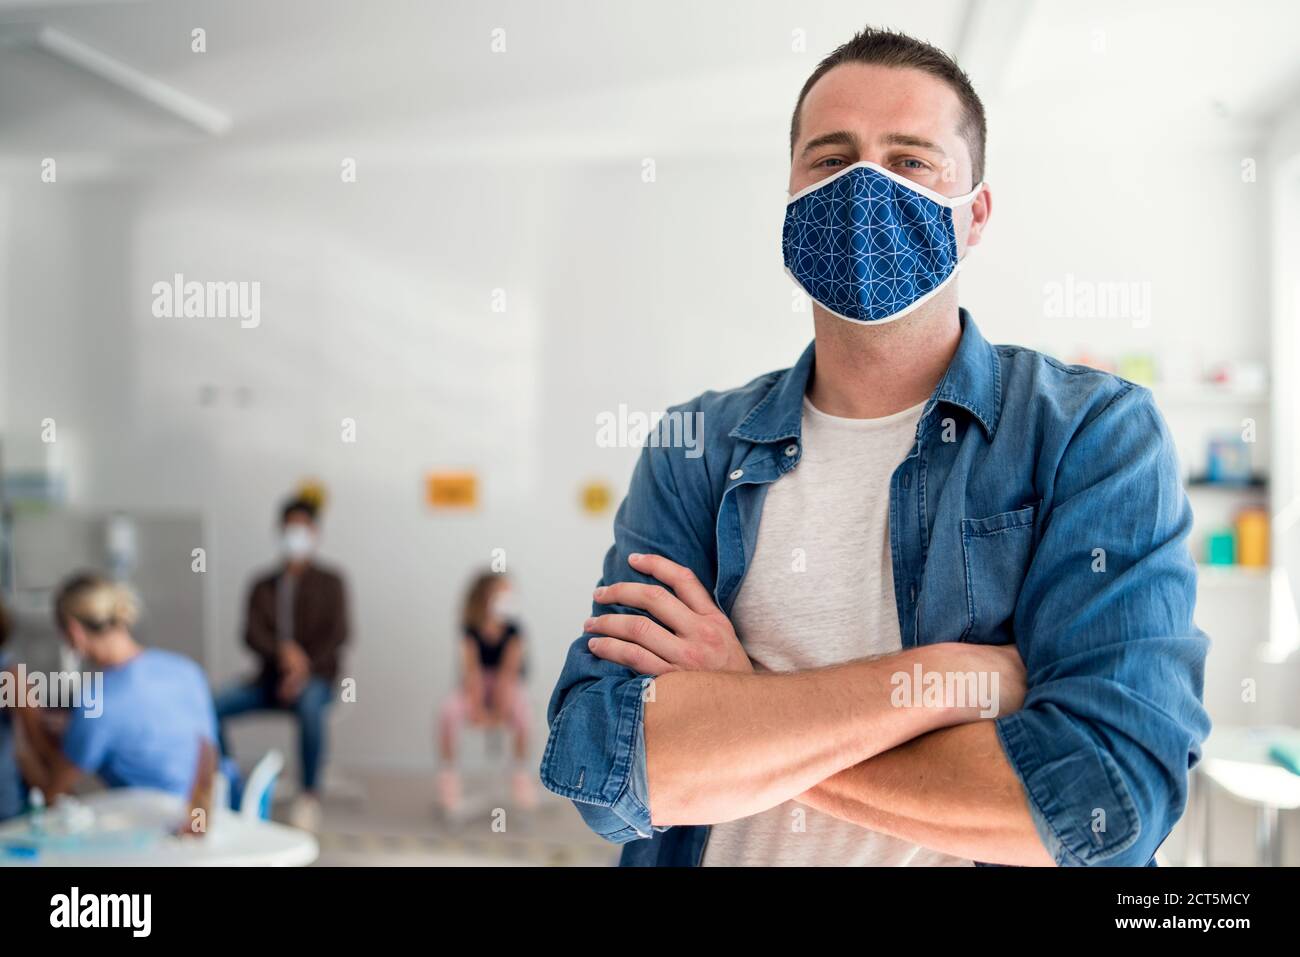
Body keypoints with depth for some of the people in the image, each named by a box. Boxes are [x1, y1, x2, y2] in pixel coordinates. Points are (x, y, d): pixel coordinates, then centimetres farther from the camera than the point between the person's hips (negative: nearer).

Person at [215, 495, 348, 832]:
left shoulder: (330, 583, 7)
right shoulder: (263, 586, 13)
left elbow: (337, 634, -4)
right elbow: (252, 633, 0)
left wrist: (304, 670, -19)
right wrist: (283, 651, -22)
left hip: (315, 679, -3)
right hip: (271, 678, 3)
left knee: (309, 705, -39)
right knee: (214, 705, -22)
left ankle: (310, 795, -27)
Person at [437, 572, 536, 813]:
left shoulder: (513, 629, -14)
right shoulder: (470, 630, -13)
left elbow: (508, 672, -19)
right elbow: (472, 670, -18)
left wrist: (498, 711, -26)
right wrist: (478, 709, -27)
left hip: (505, 687, -1)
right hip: (475, 687, 1)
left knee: (521, 713, -34)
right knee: (448, 712, -31)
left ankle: (520, 775, -12)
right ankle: (448, 773, -11)